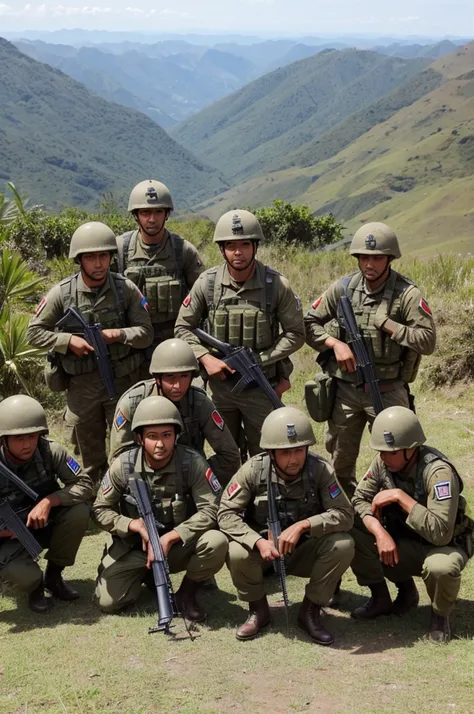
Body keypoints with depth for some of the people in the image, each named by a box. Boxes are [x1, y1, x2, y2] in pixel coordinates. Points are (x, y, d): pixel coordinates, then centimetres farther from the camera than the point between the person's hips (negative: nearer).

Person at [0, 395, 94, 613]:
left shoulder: (51, 451, -18)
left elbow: (85, 485, -18)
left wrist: (49, 501, -32)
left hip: (46, 523, 3)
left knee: (79, 510, -27)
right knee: (21, 575, -34)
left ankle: (53, 575, -2)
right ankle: (35, 586, 9)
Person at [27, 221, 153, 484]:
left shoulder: (126, 289, -7)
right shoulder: (61, 293, -7)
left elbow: (146, 333, -3)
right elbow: (34, 332, -2)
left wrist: (119, 334, -21)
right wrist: (69, 340, -16)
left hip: (122, 381, -1)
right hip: (81, 384, 1)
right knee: (91, 454, 15)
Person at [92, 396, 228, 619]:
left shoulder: (192, 463, -17)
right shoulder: (123, 465, -13)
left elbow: (211, 510, -21)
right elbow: (100, 510, -4)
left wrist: (170, 537, -29)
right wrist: (136, 525, -22)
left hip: (180, 545, -1)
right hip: (134, 547, 2)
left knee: (216, 542, -31)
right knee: (108, 601, -14)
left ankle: (187, 592, -1)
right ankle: (146, 573, 21)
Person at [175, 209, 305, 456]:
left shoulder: (277, 285, -10)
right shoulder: (207, 283, -6)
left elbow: (295, 334, -4)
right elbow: (183, 327, 2)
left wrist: (258, 360, -15)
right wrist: (206, 358, -13)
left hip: (262, 387, -1)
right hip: (220, 385, 2)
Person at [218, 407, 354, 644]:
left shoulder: (320, 470, -18)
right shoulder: (254, 470, -17)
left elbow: (344, 514, -23)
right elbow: (226, 513, -17)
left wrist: (303, 525, -37)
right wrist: (258, 541, -32)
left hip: (304, 551, 0)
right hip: (263, 548, 0)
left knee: (343, 545, -27)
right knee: (236, 553, -31)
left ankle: (311, 611, -4)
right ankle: (258, 609, 1)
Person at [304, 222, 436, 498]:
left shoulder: (407, 294, -10)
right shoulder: (343, 288, 0)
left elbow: (427, 341, -16)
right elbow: (309, 324, 6)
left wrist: (386, 324, -20)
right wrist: (335, 344, -10)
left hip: (387, 391, -3)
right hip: (345, 389, 4)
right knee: (340, 458, 15)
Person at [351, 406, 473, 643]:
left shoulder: (438, 472, -31)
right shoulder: (383, 462, -11)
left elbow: (441, 532, -39)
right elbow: (359, 499, -8)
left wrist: (400, 496, -38)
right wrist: (380, 532, -27)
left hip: (444, 545, -6)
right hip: (403, 542, 6)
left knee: (440, 567, -41)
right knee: (352, 533, -18)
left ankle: (440, 615, -4)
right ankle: (381, 597, 6)